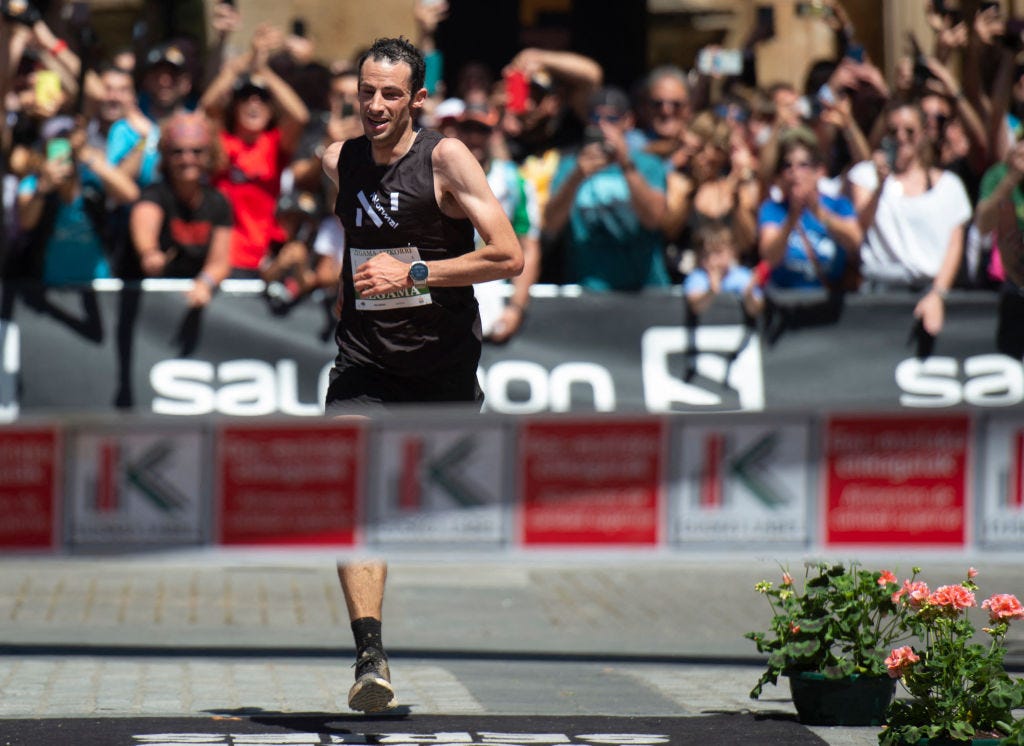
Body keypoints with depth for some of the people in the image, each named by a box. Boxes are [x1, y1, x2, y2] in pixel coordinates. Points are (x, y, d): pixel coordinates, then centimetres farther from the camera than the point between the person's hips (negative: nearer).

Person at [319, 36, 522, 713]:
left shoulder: (446, 159, -11)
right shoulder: (339, 161, 4)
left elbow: (509, 257, -17)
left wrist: (413, 274, -23)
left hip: (444, 368, -2)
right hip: (365, 366, 2)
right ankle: (371, 656, -29)